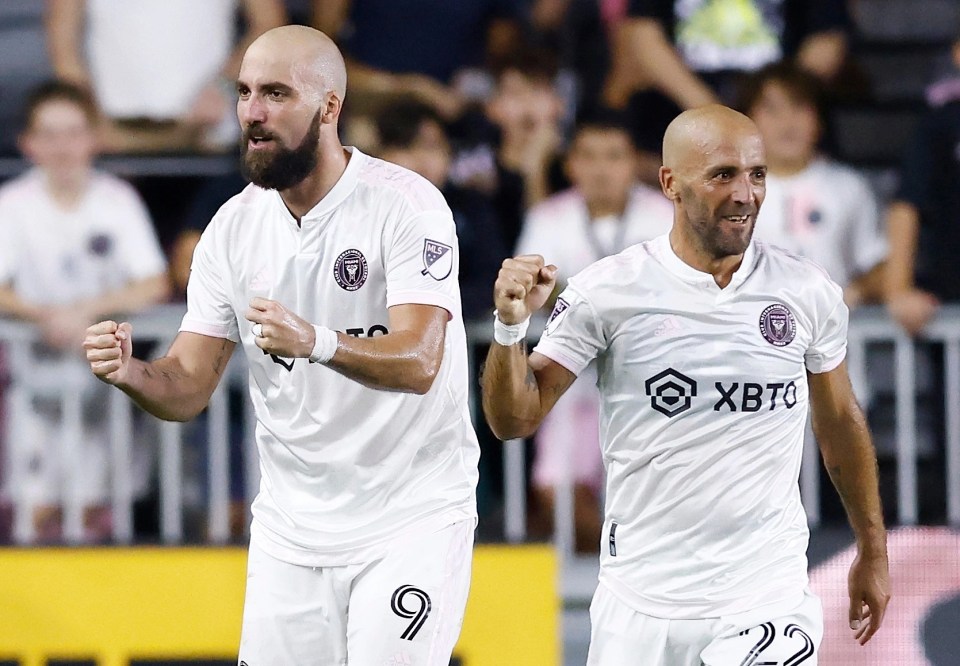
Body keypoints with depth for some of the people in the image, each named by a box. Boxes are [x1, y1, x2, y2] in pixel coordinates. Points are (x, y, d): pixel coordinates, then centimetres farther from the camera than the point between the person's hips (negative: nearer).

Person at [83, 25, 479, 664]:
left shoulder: (404, 204, -13)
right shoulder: (234, 227, 3)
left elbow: (418, 363, -25)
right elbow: (188, 390, 2)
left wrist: (316, 342, -43)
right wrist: (132, 373, -21)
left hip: (411, 517, -5)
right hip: (291, 531, 5)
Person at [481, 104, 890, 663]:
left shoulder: (809, 293, 1)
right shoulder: (607, 291, -5)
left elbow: (840, 422, 15)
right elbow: (515, 420, -3)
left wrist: (873, 552, 20)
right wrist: (512, 327, -20)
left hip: (767, 601, 0)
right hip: (641, 605, 0)